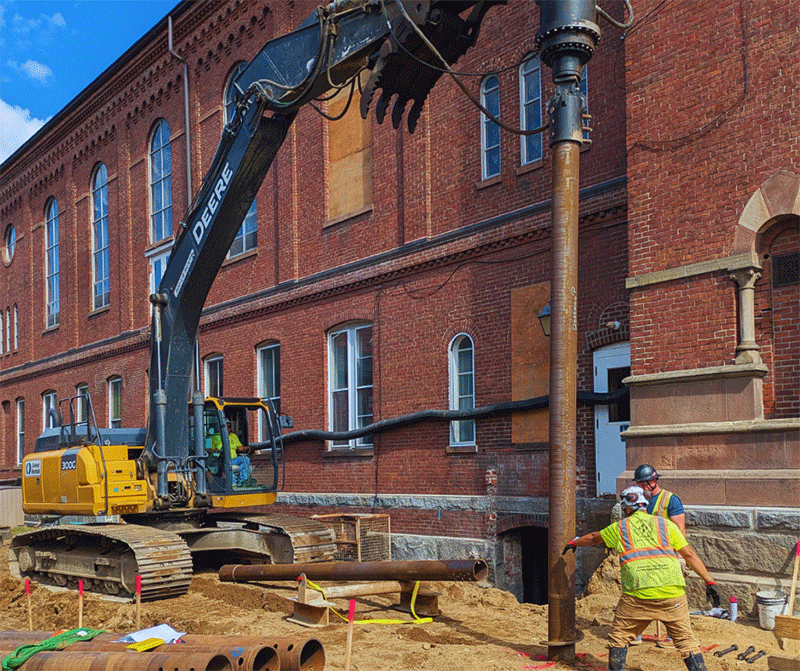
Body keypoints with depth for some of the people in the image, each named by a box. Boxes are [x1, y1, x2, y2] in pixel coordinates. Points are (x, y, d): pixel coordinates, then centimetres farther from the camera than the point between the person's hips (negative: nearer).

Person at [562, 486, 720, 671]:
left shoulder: (620, 528, 16)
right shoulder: (666, 524, 16)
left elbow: (593, 538, 34)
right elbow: (689, 554, 11)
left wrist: (573, 543, 53)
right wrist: (709, 581, 14)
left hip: (638, 594, -1)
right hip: (672, 593, 1)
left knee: (619, 638, 14)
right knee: (686, 639, 11)